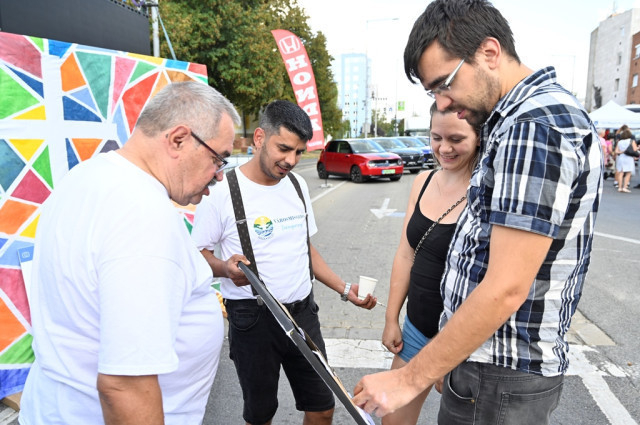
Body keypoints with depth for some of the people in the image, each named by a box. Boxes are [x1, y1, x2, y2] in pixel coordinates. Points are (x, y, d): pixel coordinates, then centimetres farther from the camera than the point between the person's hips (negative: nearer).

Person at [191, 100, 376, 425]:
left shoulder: (297, 184, 5)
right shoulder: (223, 192, -13)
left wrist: (344, 289, 5)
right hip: (253, 319, -5)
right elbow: (198, 252, -6)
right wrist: (225, 267, -27)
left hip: (303, 312, 5)